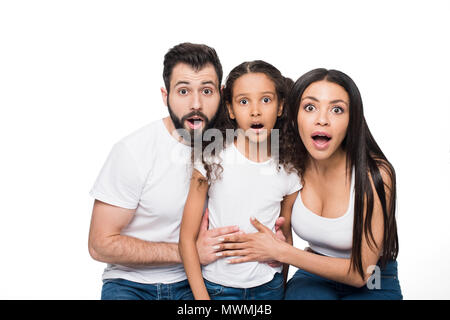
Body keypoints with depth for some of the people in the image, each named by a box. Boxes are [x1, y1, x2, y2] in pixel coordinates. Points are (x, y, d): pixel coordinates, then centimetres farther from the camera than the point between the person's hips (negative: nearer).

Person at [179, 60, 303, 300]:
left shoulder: (290, 171, -4)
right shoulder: (212, 159, -11)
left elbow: (286, 238, 9)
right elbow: (187, 238, -8)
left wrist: (281, 287, 7)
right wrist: (201, 298, -11)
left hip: (269, 286, 2)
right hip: (217, 286, -1)